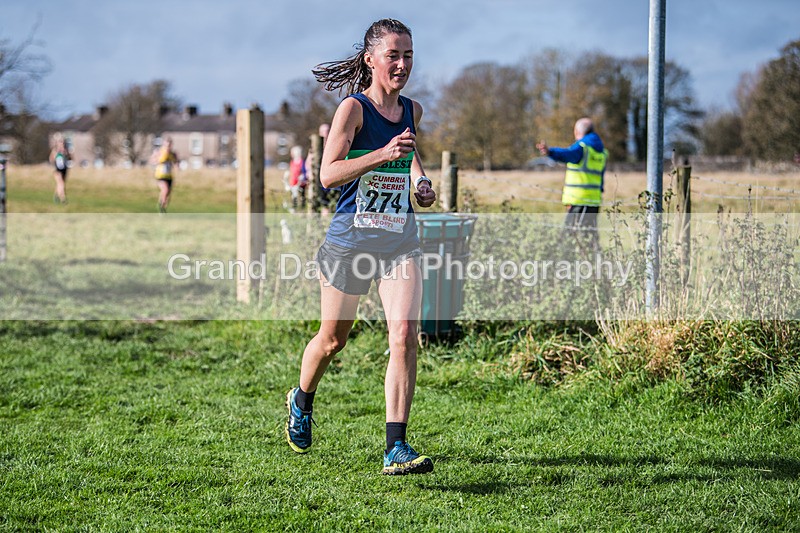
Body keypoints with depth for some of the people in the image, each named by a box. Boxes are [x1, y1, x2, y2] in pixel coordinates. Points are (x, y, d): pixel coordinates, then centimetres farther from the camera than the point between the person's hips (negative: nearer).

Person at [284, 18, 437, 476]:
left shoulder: (412, 110, 7)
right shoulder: (354, 108, -11)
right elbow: (328, 174, -20)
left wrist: (420, 180, 11)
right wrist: (384, 154, -29)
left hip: (400, 239, 4)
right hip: (351, 239, -4)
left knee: (405, 334, -15)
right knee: (333, 339, 12)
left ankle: (396, 447, -14)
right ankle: (302, 401, 44)